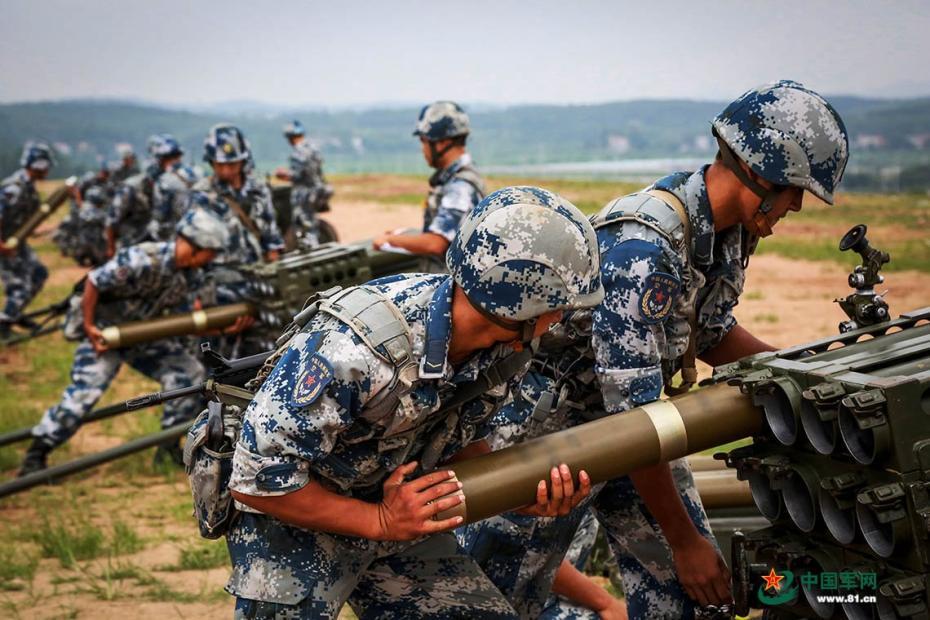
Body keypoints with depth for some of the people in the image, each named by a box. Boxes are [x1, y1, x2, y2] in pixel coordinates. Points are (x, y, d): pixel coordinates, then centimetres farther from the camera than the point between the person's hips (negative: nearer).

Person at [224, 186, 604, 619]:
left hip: (393, 509, 6)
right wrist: (381, 521, -21)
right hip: (295, 515, -6)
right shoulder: (351, 350, -34)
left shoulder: (501, 349, -13)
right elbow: (256, 479, -25)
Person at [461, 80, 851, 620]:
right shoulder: (644, 247, -33)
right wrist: (684, 540, -24)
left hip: (628, 421, 8)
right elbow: (632, 411, -31)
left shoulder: (730, 231, -4)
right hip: (551, 419, -8)